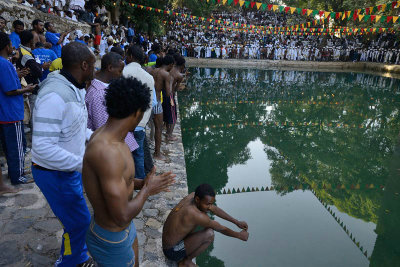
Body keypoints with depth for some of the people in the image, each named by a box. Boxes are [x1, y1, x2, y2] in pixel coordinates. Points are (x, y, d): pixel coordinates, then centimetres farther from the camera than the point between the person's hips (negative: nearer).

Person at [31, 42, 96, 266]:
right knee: (80, 221, 7)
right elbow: (43, 147, -32)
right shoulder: (54, 96, -29)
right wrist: (84, 163, -29)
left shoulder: (75, 90, 2)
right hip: (56, 174, -9)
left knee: (78, 219, 23)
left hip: (72, 167, 9)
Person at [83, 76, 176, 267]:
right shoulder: (107, 151, -36)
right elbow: (122, 216, -32)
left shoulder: (108, 137, -5)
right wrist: (147, 189, -17)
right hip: (111, 241, -9)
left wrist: (141, 184, 3)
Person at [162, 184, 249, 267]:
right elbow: (221, 229, -17)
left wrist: (237, 222, 7)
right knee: (209, 234, -24)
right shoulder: (196, 215, -31)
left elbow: (215, 209, 5)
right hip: (173, 252, -9)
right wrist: (239, 235, -1)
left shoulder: (193, 196, -8)